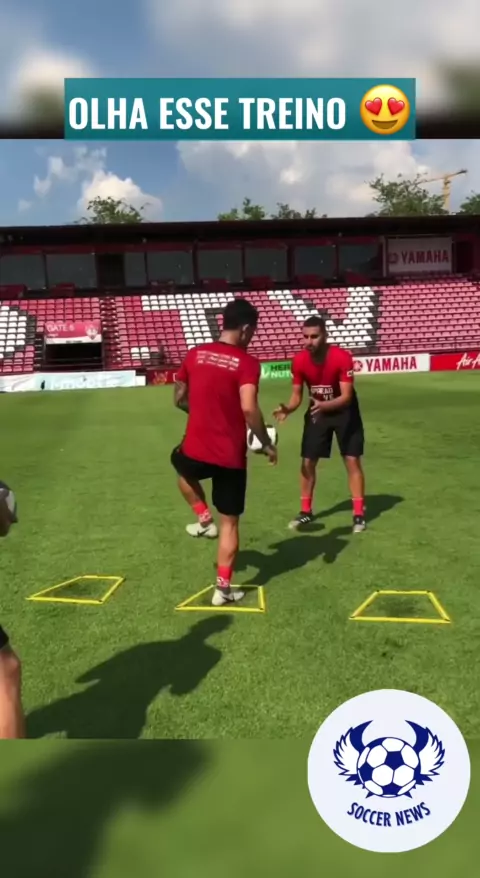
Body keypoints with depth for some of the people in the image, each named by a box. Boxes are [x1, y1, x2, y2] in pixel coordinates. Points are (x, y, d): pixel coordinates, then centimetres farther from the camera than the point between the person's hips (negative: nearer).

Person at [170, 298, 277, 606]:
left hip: (195, 450, 3)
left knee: (182, 467, 40)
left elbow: (180, 399, 12)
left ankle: (204, 520, 32)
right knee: (230, 521, 12)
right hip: (231, 457, -3)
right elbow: (249, 408, -23)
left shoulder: (196, 354, 3)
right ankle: (224, 588, 19)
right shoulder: (246, 362, -11)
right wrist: (267, 443, -9)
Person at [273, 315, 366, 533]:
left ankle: (359, 515, 8)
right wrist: (287, 409, -31)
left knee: (352, 461, -3)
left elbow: (346, 397, -29)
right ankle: (306, 511, 18)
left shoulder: (342, 357, -28)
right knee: (307, 462, 2)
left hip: (344, 412, -3)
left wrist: (323, 405, -48)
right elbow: (297, 395, -9)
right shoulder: (299, 361, -17)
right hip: (317, 412, 3)